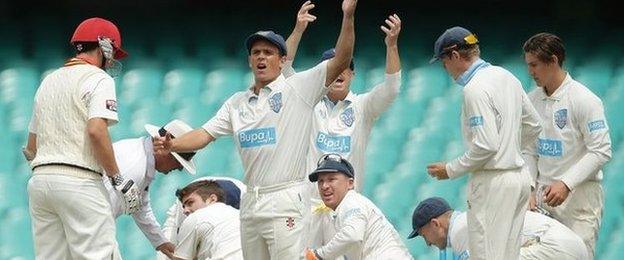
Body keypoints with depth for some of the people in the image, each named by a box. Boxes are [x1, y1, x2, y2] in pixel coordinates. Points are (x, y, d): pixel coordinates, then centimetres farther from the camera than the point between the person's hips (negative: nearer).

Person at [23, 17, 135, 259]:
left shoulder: (48, 80, 23)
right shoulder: (98, 78, -1)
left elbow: (30, 149, 23)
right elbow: (96, 130, -17)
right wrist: (119, 180, -13)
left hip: (39, 178, 8)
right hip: (78, 180, -8)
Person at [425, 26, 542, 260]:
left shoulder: (476, 88, -16)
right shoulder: (507, 77, 11)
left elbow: (486, 145, -22)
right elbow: (533, 125, 20)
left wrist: (451, 170, -11)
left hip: (493, 183, -9)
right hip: (518, 176, 9)